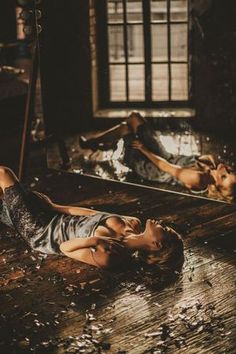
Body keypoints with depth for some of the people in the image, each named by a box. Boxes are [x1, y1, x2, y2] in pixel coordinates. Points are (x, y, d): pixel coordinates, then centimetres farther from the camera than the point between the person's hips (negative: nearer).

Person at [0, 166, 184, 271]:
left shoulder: (108, 257, -34)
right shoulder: (134, 225, -14)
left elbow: (64, 248, -27)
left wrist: (94, 240, -44)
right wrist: (54, 206, 6)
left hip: (40, 231, -7)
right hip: (58, 217, 7)